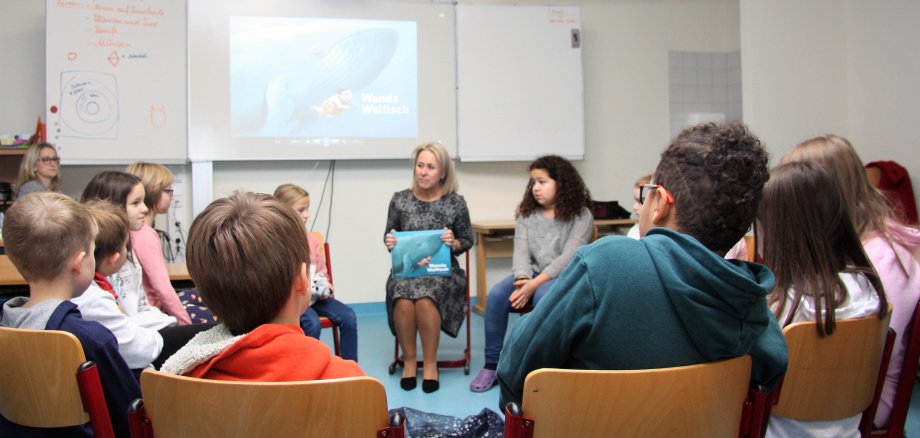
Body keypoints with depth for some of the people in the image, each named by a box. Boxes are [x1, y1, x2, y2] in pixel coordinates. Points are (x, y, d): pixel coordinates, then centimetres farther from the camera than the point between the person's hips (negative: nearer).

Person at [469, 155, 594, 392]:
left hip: (562, 276, -4)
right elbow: (521, 251, -1)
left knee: (542, 296, -37)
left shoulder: (581, 216, -5)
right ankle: (492, 365, -12)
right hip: (531, 274, 4)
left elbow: (568, 257, -15)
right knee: (496, 295, -23)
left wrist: (534, 284, -24)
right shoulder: (527, 214, 10)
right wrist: (523, 279, -23)